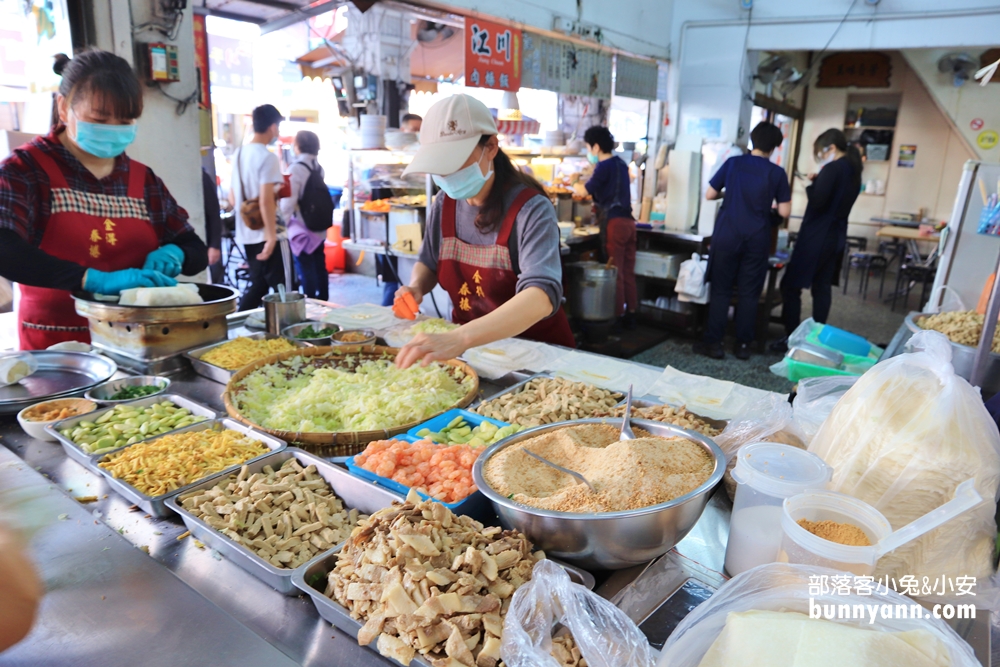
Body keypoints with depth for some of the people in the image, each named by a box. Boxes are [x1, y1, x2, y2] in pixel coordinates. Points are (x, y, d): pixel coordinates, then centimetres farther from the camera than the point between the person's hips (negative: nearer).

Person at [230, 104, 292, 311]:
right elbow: (266, 201, -22)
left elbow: (233, 199, 15)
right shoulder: (268, 157, -14)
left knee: (258, 285, 18)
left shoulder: (239, 154, 11)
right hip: (265, 234, -8)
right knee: (282, 289, 1)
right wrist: (271, 236, -19)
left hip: (246, 234, 8)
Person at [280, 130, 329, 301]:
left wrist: (283, 221, -6)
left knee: (306, 270, -1)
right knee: (319, 267, 13)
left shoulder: (296, 168, -15)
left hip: (301, 229, -7)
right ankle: (323, 303, 22)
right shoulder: (318, 167, 7)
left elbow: (288, 200, -16)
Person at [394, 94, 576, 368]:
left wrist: (460, 338, -50)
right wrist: (416, 288, -10)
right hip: (467, 346, 5)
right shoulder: (444, 203, -2)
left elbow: (542, 296, -36)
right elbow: (428, 263, 14)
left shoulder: (531, 210, -20)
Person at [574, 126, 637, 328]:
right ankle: (630, 314, 17)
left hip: (614, 222, -8)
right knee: (628, 271, 11)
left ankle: (618, 315, 1)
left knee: (615, 272, -3)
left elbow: (585, 191, 1)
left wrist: (574, 185, 21)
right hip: (628, 221, 8)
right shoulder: (621, 163, 15)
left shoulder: (604, 166, -9)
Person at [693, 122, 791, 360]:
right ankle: (743, 344, 12)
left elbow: (709, 195, 2)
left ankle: (713, 343, 5)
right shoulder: (777, 173, -2)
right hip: (757, 240, 0)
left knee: (721, 290, 4)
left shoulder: (732, 163, -1)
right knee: (749, 293, 7)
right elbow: (784, 212, -2)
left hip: (727, 236, 0)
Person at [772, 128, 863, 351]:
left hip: (817, 236, -9)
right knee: (822, 287, 12)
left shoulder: (832, 168, -16)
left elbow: (817, 202, -22)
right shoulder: (854, 170, 13)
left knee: (791, 286, -3)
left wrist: (812, 185, -4)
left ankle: (791, 338, -2)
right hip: (836, 236, 9)